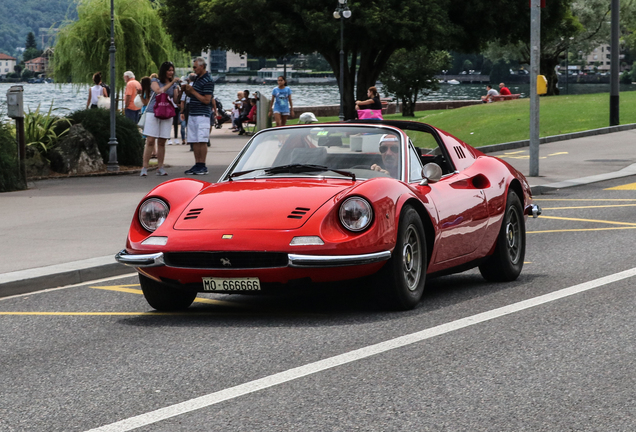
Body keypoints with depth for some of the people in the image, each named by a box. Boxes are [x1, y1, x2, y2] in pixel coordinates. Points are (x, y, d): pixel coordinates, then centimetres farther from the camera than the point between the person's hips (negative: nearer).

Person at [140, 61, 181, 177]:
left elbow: (176, 100, 4)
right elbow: (159, 91, -15)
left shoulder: (174, 85, 13)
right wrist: (171, 83, -17)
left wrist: (179, 89, -12)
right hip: (153, 113, -3)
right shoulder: (155, 81, 3)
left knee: (162, 142, 4)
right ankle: (144, 168, -7)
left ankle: (160, 168, 9)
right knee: (150, 141, -8)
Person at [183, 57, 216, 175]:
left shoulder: (208, 81, -12)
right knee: (194, 141, 8)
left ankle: (202, 166, -7)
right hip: (193, 114, 9)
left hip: (202, 114, -9)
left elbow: (206, 100, -18)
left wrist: (192, 91, -15)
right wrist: (187, 90, 5)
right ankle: (197, 165, 11)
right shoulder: (197, 78, 16)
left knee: (202, 141, -8)